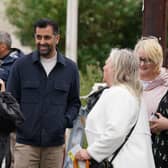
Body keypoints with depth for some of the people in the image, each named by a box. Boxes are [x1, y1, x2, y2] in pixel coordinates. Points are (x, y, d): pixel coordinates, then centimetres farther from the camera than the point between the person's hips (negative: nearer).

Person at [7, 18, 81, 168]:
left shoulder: (70, 68, 6)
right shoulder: (21, 65, 2)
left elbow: (74, 102, 14)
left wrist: (67, 119, -3)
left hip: (55, 143, 2)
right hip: (26, 142, -2)